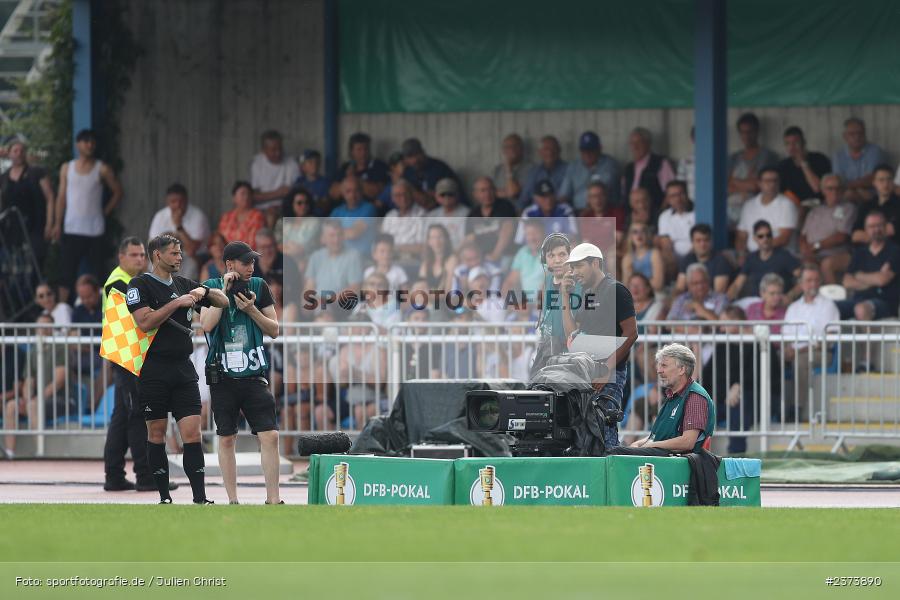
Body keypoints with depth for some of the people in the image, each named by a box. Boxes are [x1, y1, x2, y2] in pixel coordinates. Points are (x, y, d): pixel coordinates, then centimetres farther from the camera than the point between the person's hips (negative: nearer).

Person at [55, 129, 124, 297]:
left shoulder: (102, 169, 2)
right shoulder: (67, 168, 8)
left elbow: (117, 192, 8)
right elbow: (61, 197, 9)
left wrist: (105, 212, 0)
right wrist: (57, 223, 2)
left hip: (94, 230, -2)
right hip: (71, 230, 2)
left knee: (95, 273, -1)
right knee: (66, 272, -1)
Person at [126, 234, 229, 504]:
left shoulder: (183, 285, 14)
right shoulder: (141, 285, -3)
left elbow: (223, 302, 19)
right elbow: (145, 322, -17)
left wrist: (204, 292, 0)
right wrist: (177, 303, -16)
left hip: (184, 370, 4)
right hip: (154, 369, -4)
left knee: (192, 434, -4)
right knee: (156, 434, 3)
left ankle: (200, 498, -8)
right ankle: (164, 497, 10)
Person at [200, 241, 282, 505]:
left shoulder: (259, 286, 6)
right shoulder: (212, 286, 1)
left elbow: (274, 330, 7)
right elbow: (207, 324, -13)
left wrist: (251, 309, -8)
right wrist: (224, 291, -14)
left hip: (254, 374, 1)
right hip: (223, 376, -1)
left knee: (270, 436, -9)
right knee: (226, 439, 4)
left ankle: (273, 500, -5)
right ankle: (232, 500, 12)